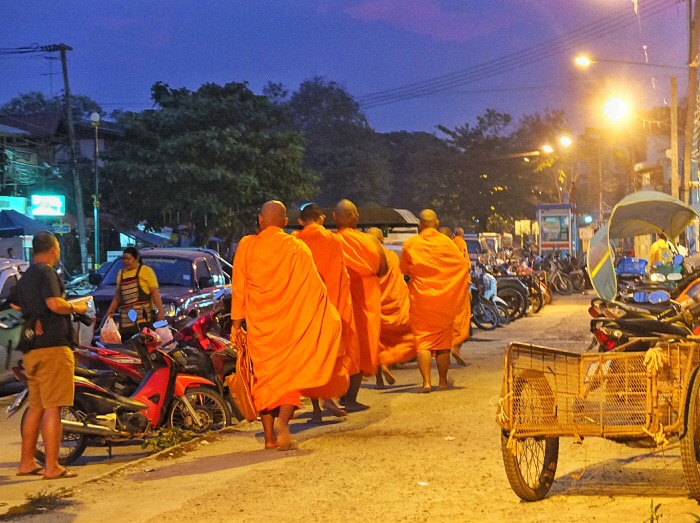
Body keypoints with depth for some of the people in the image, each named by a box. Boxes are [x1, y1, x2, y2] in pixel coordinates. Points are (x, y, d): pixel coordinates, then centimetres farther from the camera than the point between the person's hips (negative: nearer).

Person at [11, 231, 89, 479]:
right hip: (52, 347, -9)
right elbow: (54, 303, -21)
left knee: (36, 407, 15)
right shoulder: (46, 272, -9)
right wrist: (76, 307, -5)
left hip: (31, 350, 9)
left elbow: (14, 308, 23)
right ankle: (52, 467, -8)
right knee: (52, 408, -8)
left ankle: (27, 462, 19)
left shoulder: (25, 277, 19)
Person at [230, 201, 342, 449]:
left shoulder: (247, 245, 0)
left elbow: (238, 288, -1)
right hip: (291, 323, -1)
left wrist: (236, 324, 5)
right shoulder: (298, 247, -1)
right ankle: (283, 416, -19)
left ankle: (269, 436, 11)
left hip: (259, 324, 1)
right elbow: (315, 287, 1)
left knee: (264, 375, 10)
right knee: (292, 373, 7)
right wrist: (330, 317, 10)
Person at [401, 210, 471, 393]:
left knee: (422, 339, -1)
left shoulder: (411, 244, -3)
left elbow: (404, 270, 5)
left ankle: (426, 381, -13)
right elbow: (464, 265, 2)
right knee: (443, 340, 12)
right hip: (444, 298, 1)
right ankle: (443, 381, 17)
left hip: (420, 297, -1)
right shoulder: (446, 242, -3)